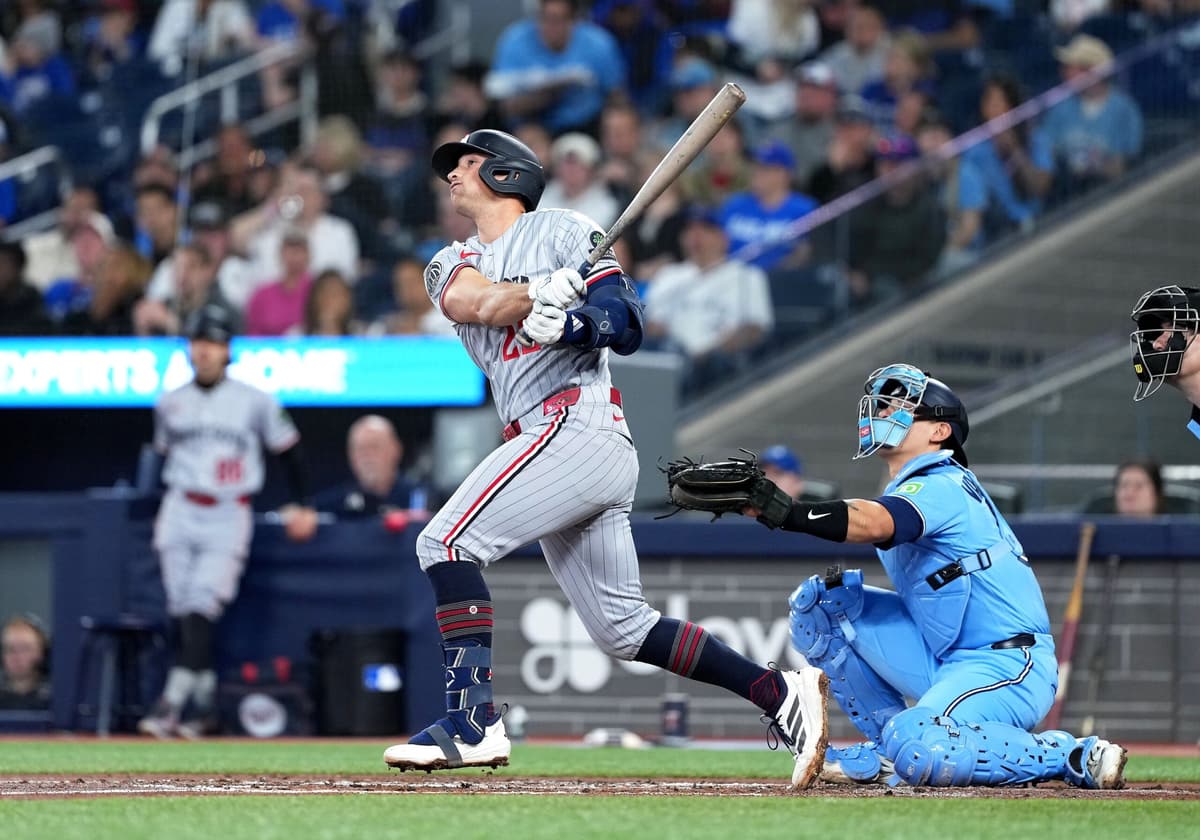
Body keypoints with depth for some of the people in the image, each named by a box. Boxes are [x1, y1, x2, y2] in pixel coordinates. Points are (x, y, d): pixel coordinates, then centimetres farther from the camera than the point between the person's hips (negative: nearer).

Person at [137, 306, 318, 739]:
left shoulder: (255, 401, 0)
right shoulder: (170, 403, 10)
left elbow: (288, 450, 7)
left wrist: (301, 505, 3)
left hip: (229, 517, -4)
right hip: (180, 513, 4)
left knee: (201, 609, -15)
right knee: (182, 612, 0)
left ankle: (172, 703, -22)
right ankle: (203, 705, 7)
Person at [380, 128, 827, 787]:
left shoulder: (562, 230, 7)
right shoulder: (454, 262, 24)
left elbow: (625, 324, -6)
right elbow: (468, 299, -2)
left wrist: (568, 324, -26)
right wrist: (537, 293, -21)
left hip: (577, 426, -8)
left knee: (447, 540, -19)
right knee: (624, 629, 5)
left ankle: (472, 721, -27)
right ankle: (781, 695, 8)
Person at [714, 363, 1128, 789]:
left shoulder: (941, 486, -16)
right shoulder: (909, 488, 18)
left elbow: (874, 524, -36)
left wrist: (785, 511, -48)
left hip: (1009, 665, -10)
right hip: (944, 662, 10)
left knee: (919, 751, -36)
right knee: (817, 601, 4)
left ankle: (1073, 757, -18)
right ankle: (889, 743, 8)